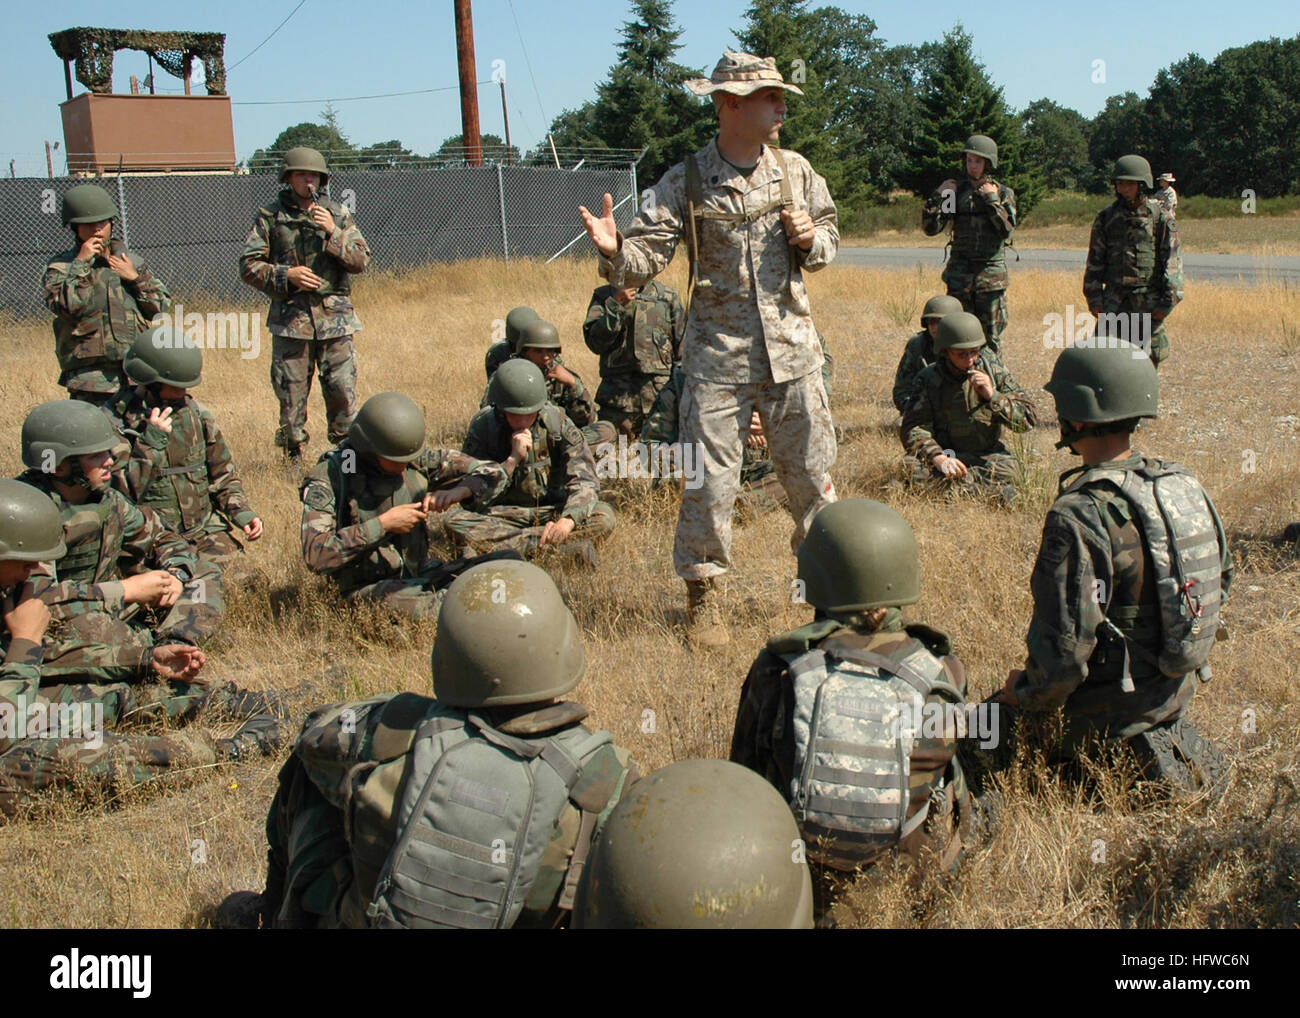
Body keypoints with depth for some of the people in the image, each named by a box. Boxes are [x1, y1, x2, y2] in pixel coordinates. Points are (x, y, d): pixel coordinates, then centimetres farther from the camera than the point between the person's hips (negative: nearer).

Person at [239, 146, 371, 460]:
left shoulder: (338, 214, 9)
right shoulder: (271, 216, 5)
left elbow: (362, 260, 2)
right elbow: (248, 266, 2)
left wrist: (333, 233, -11)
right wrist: (286, 275, -12)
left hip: (335, 317, 1)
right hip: (290, 319, -1)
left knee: (343, 389, 0)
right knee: (291, 392, 3)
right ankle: (292, 459, 15)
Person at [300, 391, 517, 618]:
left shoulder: (418, 461, 0)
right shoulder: (329, 476, -12)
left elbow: (492, 472, 6)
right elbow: (316, 556, -23)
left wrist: (457, 492, -15)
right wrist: (383, 524, -22)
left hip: (422, 572, 5)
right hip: (371, 589, -5)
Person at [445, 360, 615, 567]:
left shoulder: (558, 422, -11)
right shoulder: (482, 427, -13)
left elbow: (584, 480, -17)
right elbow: (473, 498, -16)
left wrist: (568, 520, -37)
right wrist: (512, 459, -28)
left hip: (552, 510, 0)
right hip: (503, 514, 0)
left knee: (604, 516, -26)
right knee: (454, 521, -30)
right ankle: (561, 548, -36)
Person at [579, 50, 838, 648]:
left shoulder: (795, 171, 6)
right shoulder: (685, 183, -5)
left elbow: (829, 242, 16)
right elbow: (647, 255, -11)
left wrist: (811, 239, -6)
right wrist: (614, 250, -32)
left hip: (791, 346, 3)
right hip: (717, 352, -3)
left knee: (811, 470, 12)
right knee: (710, 480, 0)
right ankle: (702, 595, 17)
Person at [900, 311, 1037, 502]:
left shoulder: (995, 373, 1)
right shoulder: (929, 379, -2)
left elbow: (1029, 418, -3)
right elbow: (914, 427, -10)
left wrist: (993, 396, -19)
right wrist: (938, 457, -29)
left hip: (987, 456, 0)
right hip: (946, 454, 1)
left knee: (1007, 470, -35)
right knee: (913, 471, -34)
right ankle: (992, 491, -29)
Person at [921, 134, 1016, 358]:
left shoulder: (1003, 193, 3)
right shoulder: (956, 191, 7)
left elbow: (1007, 230, -10)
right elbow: (930, 228, 0)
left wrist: (992, 200, -14)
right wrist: (938, 196, -9)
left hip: (991, 276, -1)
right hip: (959, 275, 1)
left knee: (991, 336, 3)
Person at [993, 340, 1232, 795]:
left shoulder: (1080, 515, -29)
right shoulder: (1185, 485, -4)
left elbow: (1066, 642, -30)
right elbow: (1220, 576, 11)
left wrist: (1026, 693, -11)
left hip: (1110, 704, -8)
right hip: (1179, 687, 9)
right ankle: (1176, 742, 13)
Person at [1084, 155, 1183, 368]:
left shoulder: (1162, 219, -1)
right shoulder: (1106, 218, 6)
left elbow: (1173, 263, -2)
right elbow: (1094, 262, 8)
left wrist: (1167, 302, -9)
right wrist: (1094, 300, 2)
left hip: (1149, 303, -1)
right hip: (1114, 301, 2)